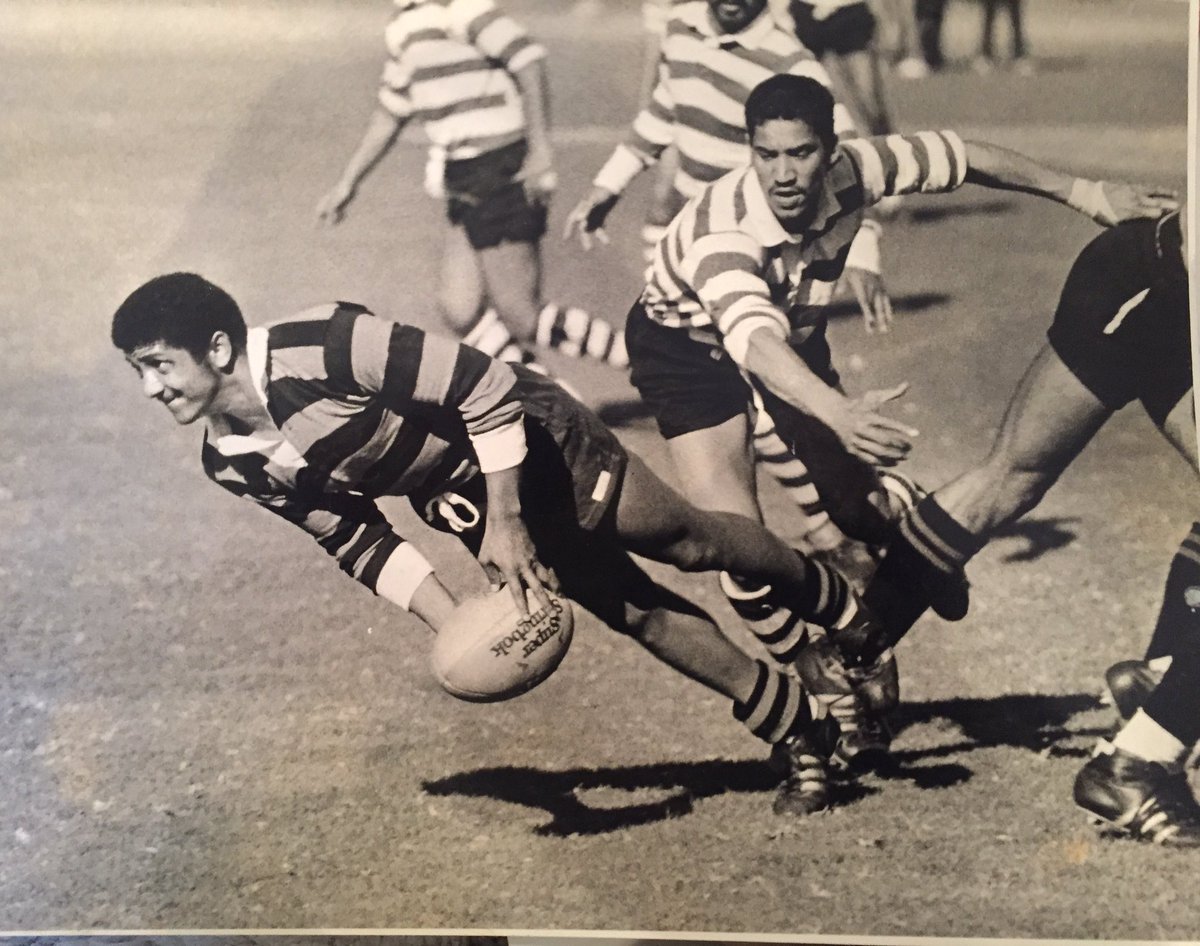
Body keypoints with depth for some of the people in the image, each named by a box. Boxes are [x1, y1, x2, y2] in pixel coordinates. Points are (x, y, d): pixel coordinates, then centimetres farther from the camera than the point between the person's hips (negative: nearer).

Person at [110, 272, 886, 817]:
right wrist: (451, 620, -8)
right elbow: (354, 537, 1)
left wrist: (507, 521, -27)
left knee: (688, 542, 6)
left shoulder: (319, 350, -36)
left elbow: (486, 386, -30)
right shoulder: (231, 466, -12)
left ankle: (849, 612, 32)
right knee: (642, 616, 9)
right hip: (457, 501, 6)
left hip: (522, 435, -6)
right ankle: (801, 732, 23)